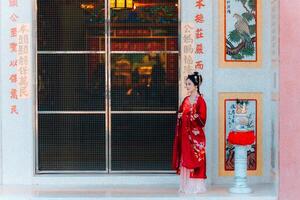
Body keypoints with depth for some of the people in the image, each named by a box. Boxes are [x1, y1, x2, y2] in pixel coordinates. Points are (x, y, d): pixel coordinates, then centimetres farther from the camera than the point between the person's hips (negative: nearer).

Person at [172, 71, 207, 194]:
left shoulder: (200, 100, -8)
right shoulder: (186, 100, 13)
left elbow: (202, 118, -12)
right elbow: (180, 113, 19)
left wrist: (196, 117, -31)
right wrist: (180, 116, -2)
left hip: (195, 134, -7)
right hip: (185, 133, 7)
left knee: (195, 159, -4)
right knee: (185, 159, 8)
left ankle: (196, 186, 2)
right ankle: (186, 186, 14)